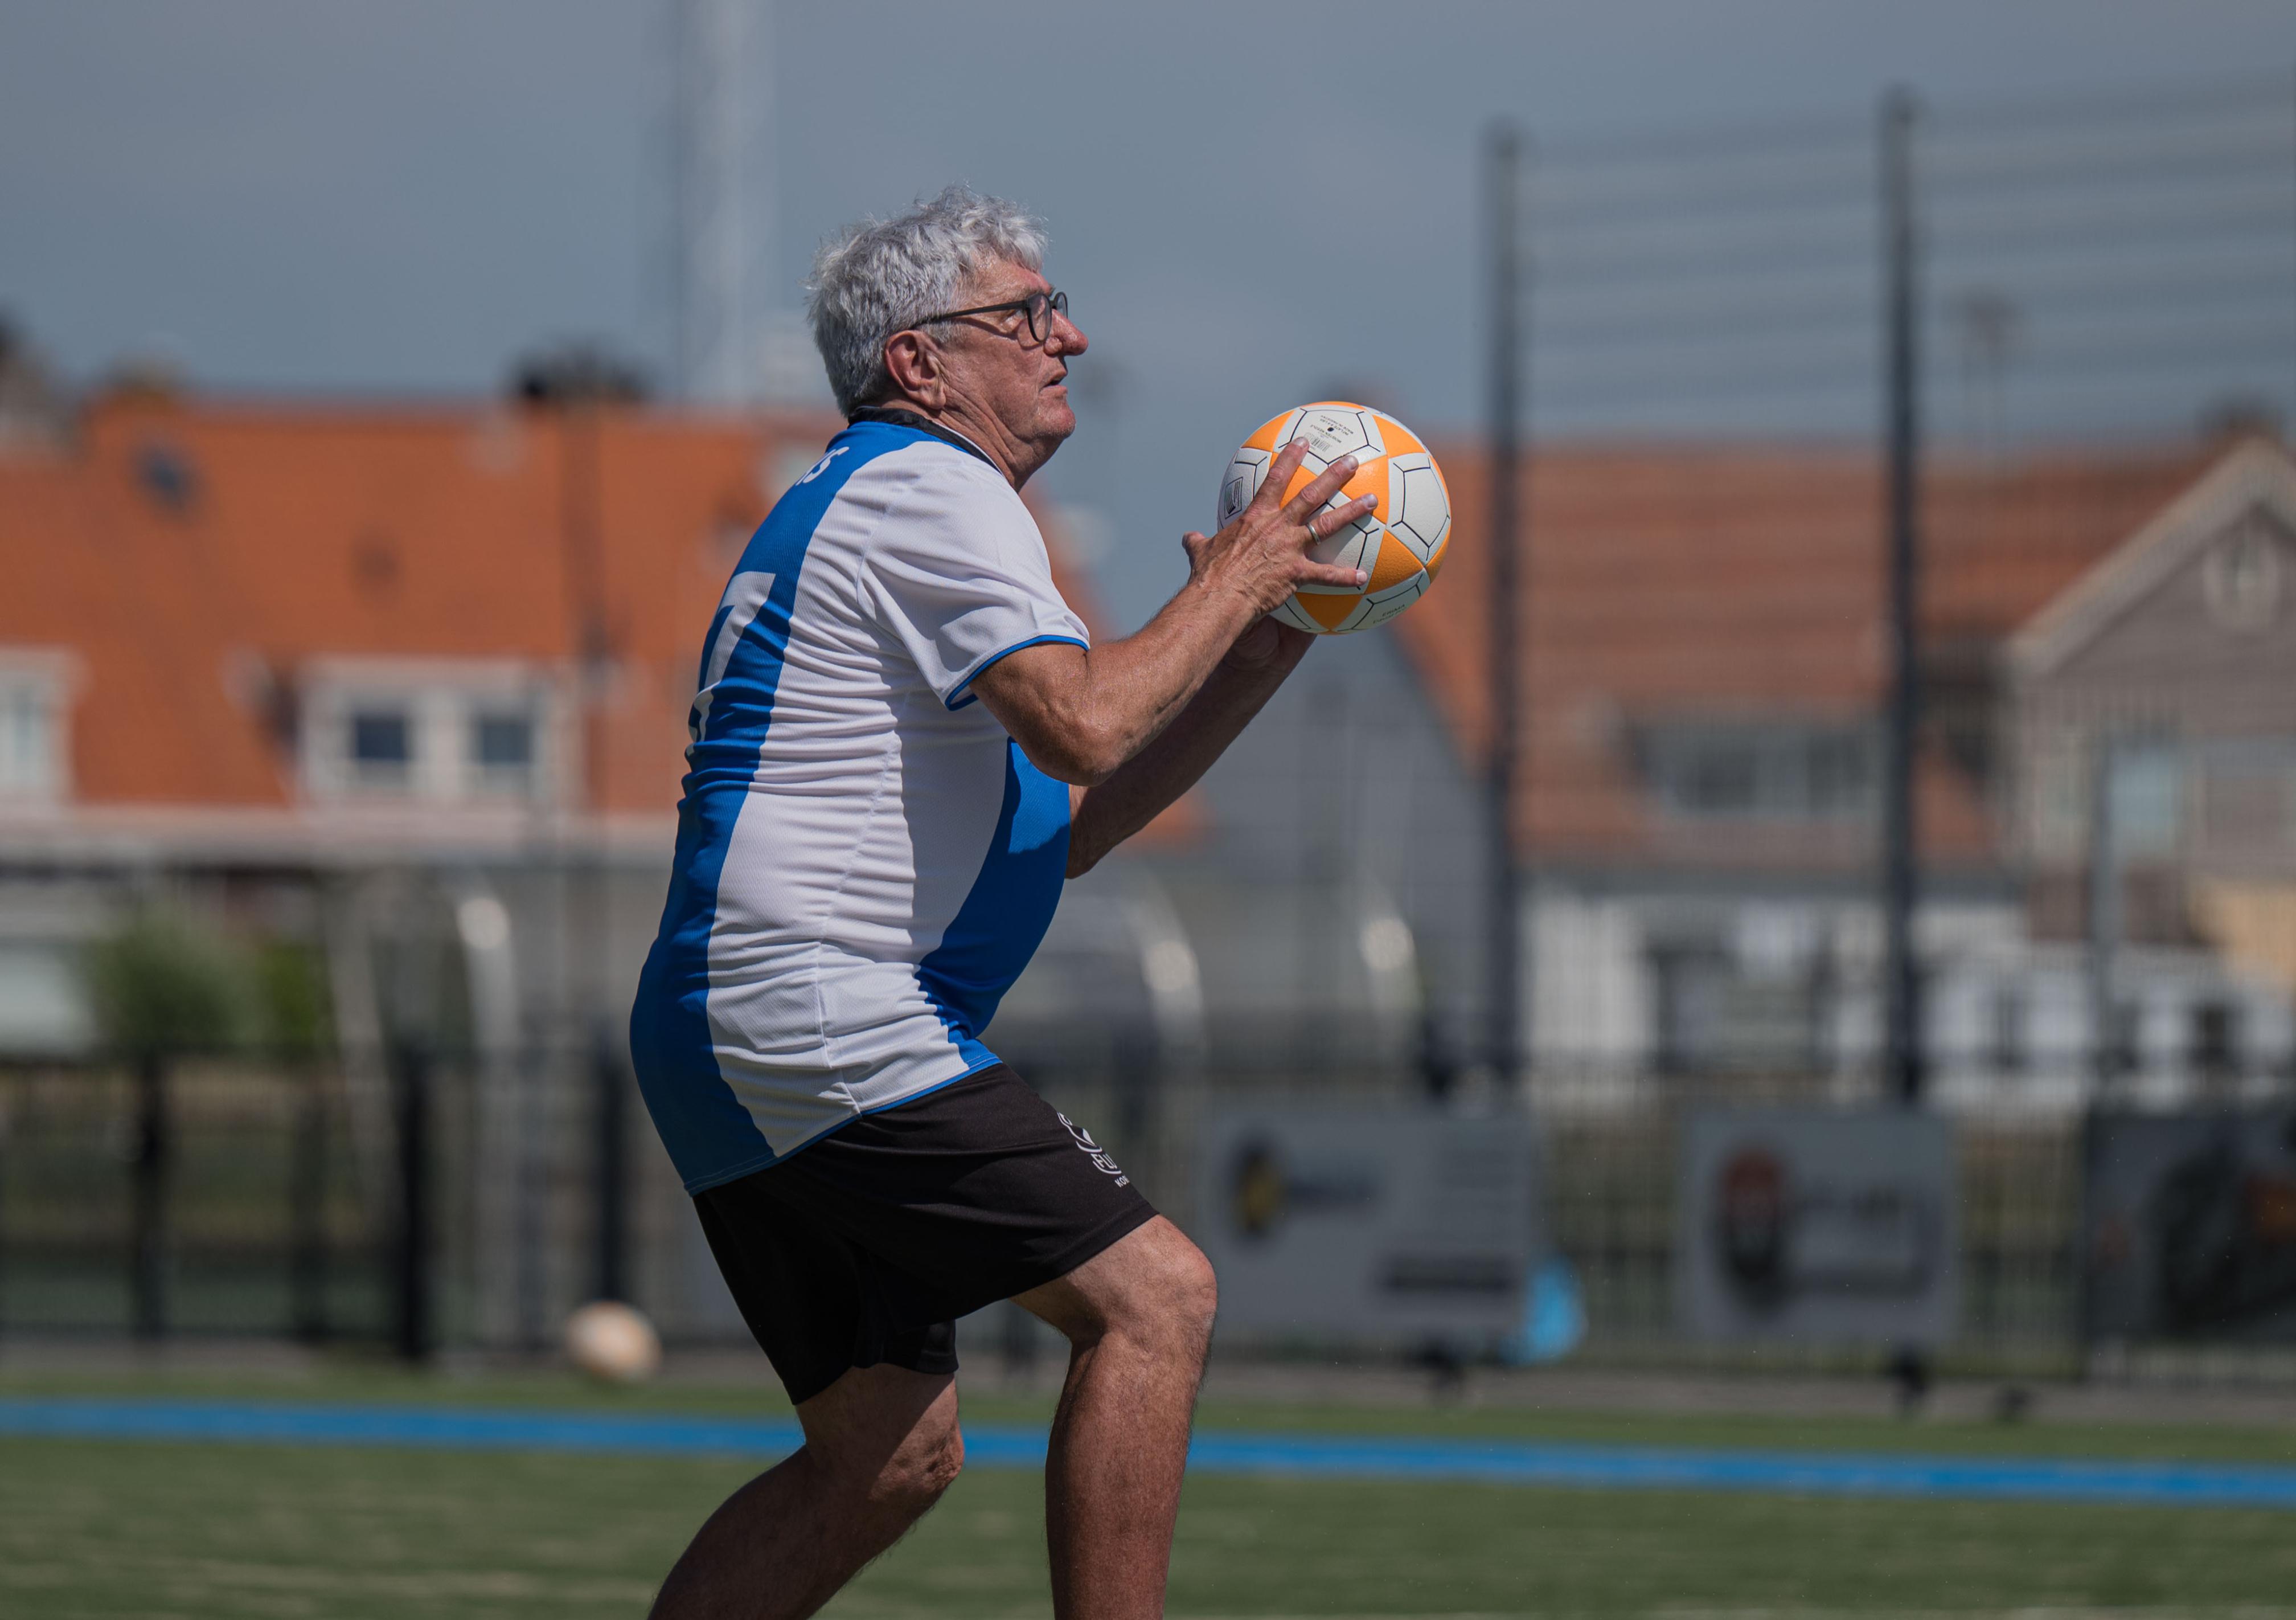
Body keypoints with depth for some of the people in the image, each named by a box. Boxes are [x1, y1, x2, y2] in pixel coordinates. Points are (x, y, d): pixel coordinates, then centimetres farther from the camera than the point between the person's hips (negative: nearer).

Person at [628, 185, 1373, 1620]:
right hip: (826, 1029, -11)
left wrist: (1263, 649, 20)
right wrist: (1229, 585, -7)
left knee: (891, 1450, 12)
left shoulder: (878, 507, 26)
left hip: (723, 1045, 11)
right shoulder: (929, 488, -7)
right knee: (1153, 1296, -13)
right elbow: (1081, 729, -22)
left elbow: (1066, 826, 26)